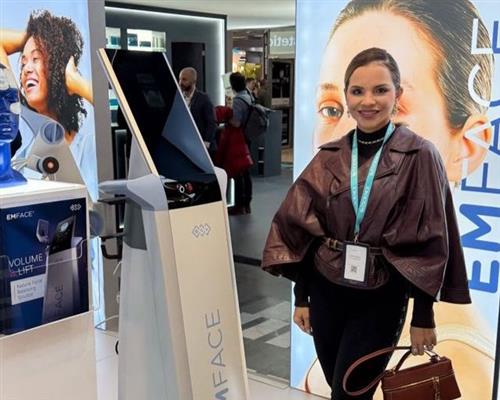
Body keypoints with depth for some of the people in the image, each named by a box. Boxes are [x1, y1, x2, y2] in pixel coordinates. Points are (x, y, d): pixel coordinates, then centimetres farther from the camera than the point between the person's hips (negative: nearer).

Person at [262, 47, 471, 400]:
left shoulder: (420, 156, -9)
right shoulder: (330, 157, 0)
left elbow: (430, 242, -8)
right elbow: (300, 229, 4)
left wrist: (423, 316, -7)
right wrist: (301, 297, 4)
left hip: (381, 298, -3)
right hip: (326, 290, 4)